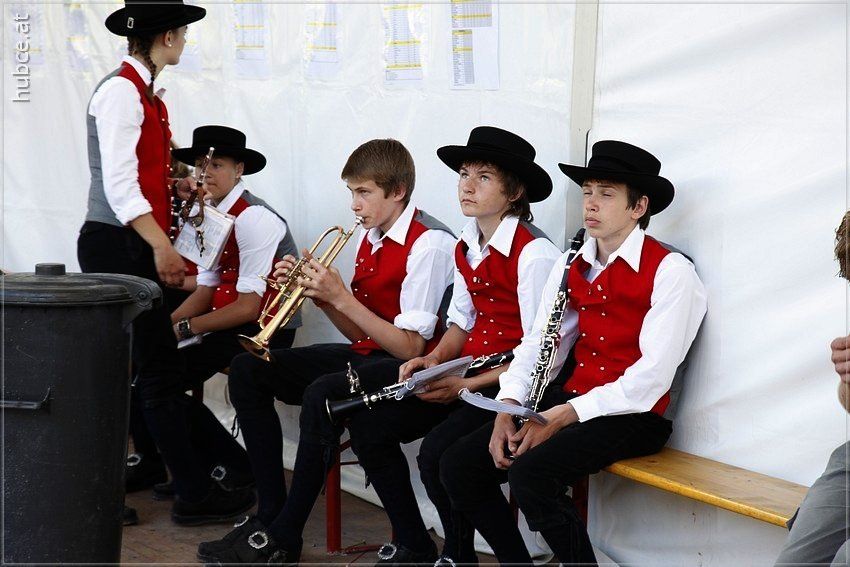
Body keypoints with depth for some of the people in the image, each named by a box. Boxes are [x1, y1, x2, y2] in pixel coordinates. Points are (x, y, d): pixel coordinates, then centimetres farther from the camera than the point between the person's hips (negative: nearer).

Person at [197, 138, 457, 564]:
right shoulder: (369, 237, 11)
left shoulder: (428, 243, -15)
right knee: (247, 371, 0)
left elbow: (409, 347, -20)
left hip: (405, 368, -9)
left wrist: (341, 296, -21)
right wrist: (320, 294, -3)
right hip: (364, 356, 10)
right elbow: (360, 334, 13)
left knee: (322, 394, -36)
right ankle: (270, 511, -3)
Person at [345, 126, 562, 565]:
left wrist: (466, 384, -20)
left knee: (437, 451, -29)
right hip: (468, 372, 9)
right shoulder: (467, 246, 8)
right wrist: (434, 359, -2)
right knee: (368, 425, -1)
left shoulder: (534, 253, -17)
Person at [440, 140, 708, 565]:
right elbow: (539, 343, 10)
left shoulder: (669, 271, -10)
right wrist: (508, 409, -8)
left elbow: (652, 376, -17)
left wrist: (563, 417, -21)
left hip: (632, 415, -7)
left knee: (532, 473, -31)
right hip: (572, 399, 7)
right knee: (458, 467, -6)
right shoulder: (572, 266, 12)